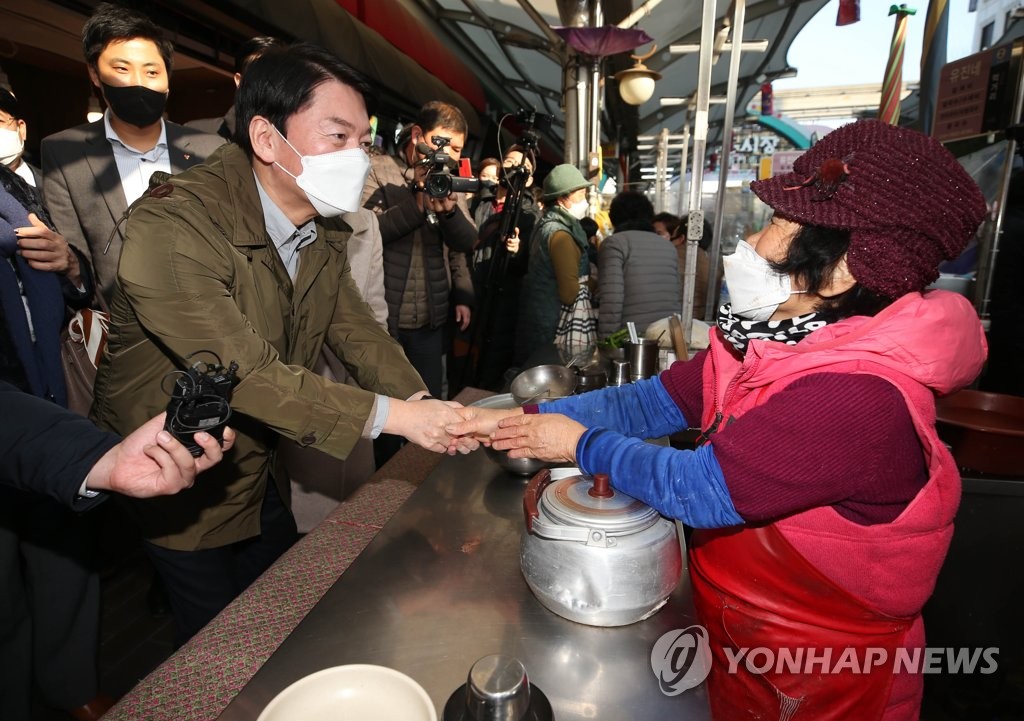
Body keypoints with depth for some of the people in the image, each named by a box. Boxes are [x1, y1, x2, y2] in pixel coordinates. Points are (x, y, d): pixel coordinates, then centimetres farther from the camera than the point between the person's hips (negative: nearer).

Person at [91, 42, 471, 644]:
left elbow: (355, 329, -6)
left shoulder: (324, 230, -3)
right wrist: (390, 415, -36)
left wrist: (425, 409, -22)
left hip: (259, 471, 7)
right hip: (181, 486, -6)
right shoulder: (172, 225, -30)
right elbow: (244, 372, -34)